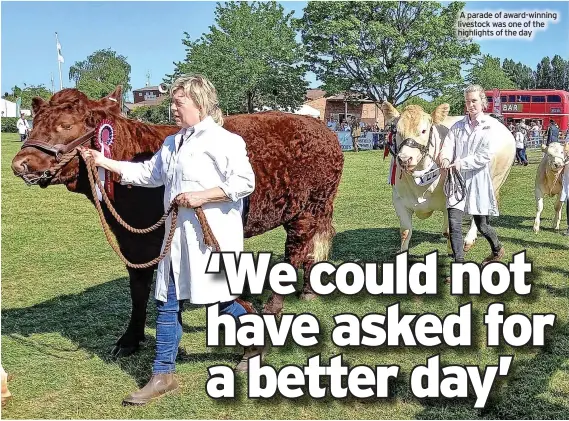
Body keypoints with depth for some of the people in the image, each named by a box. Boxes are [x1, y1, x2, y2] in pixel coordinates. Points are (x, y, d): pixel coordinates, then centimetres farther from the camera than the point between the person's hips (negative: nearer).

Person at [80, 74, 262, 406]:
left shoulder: (224, 140, -11)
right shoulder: (172, 144, 14)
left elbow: (245, 183, -18)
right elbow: (148, 174, 21)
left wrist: (202, 197, -21)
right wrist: (104, 162, 19)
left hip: (213, 236, -8)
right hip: (179, 237, 8)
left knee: (218, 298, 6)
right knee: (169, 302, 8)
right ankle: (163, 376, 17)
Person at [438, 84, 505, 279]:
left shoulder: (491, 126, -3)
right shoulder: (458, 126, 9)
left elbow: (484, 157, -12)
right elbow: (447, 146, -3)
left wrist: (462, 163, -20)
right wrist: (445, 158, -25)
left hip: (478, 180, -3)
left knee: (482, 225, 11)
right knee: (454, 222, -9)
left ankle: (497, 250, 43)